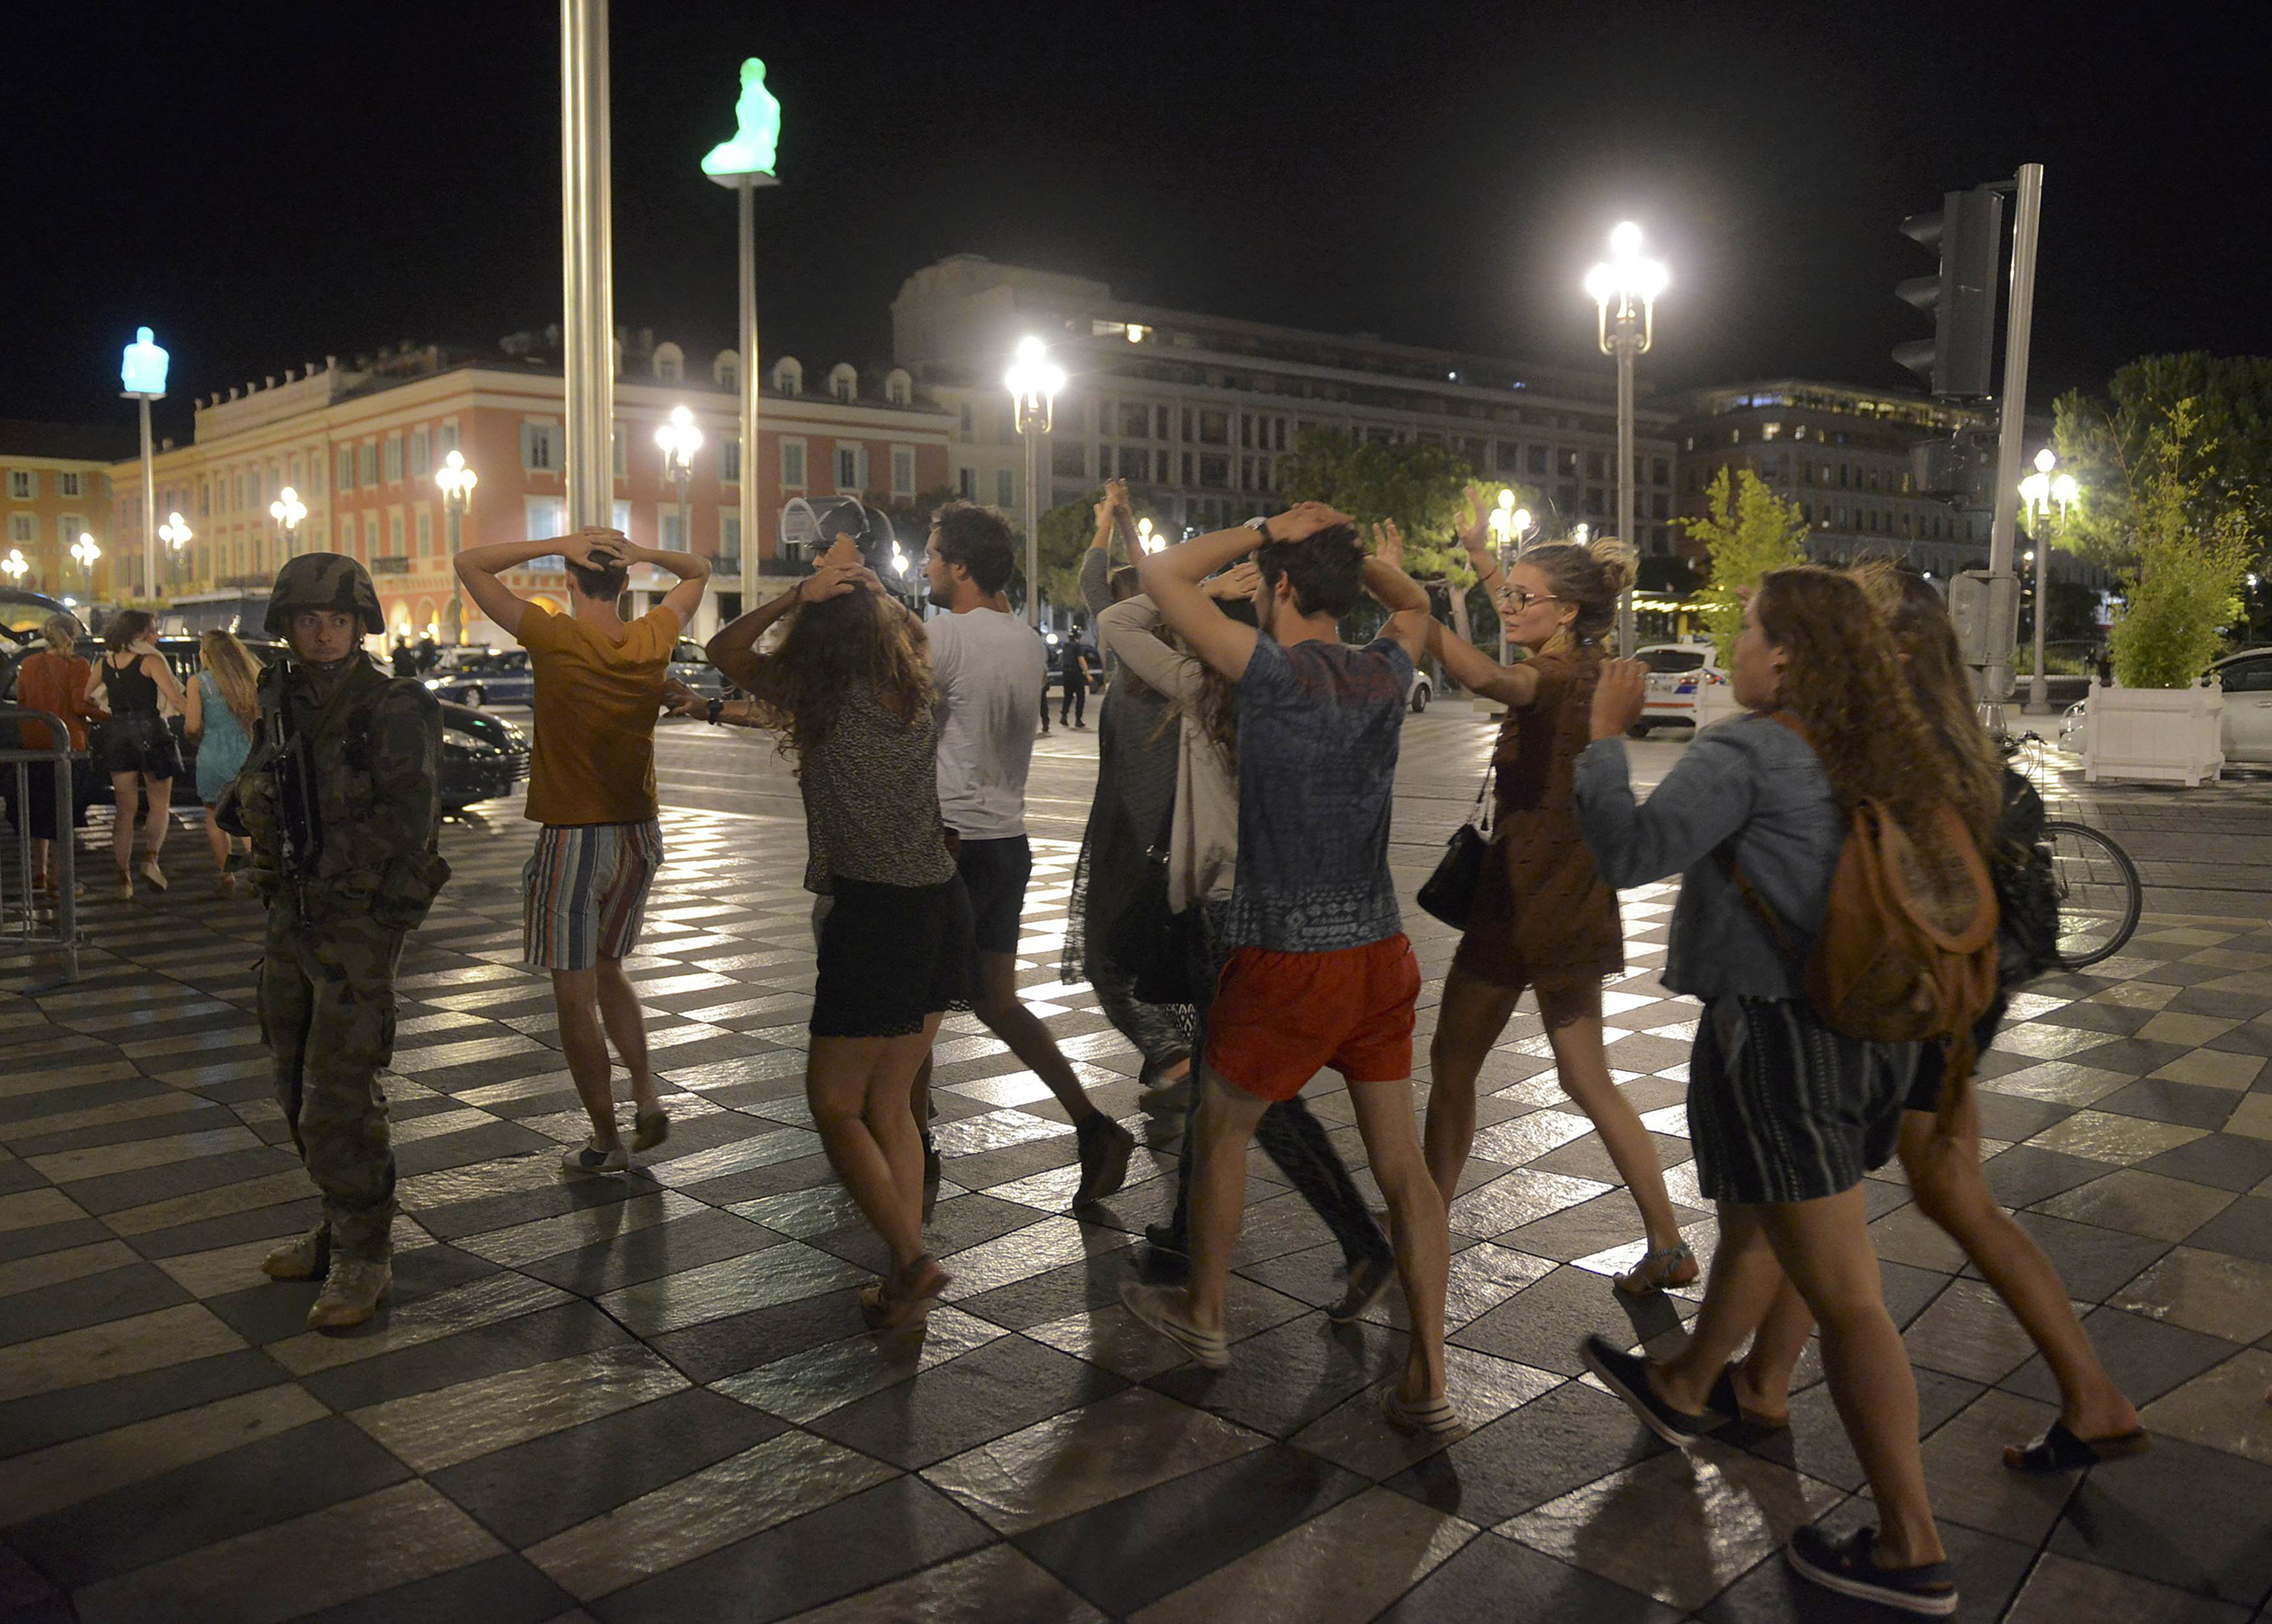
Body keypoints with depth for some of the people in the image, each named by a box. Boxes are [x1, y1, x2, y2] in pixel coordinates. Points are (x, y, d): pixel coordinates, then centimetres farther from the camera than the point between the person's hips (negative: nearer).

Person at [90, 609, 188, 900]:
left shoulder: (105, 663, 9)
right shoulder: (151, 661, -8)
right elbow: (176, 699, -16)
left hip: (116, 734, 5)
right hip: (149, 731, -4)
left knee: (124, 809, 8)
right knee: (160, 803, 8)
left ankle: (124, 878, 5)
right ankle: (151, 858, -13)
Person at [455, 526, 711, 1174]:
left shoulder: (555, 639, -14)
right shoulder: (654, 640, -2)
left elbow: (470, 563, -7)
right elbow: (698, 570, 17)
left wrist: (556, 543, -12)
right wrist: (640, 553, 0)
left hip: (572, 839, -5)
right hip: (639, 834, 5)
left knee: (575, 994, 5)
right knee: (607, 970, 22)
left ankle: (606, 1140, 11)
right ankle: (647, 1096, 10)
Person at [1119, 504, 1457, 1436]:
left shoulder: (1277, 672, -15)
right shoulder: (1386, 673, 3)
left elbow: (1161, 574, -10)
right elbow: (1415, 604, 27)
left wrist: (1270, 529, -3)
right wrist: (1345, 547, 15)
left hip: (1289, 963, -5)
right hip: (1380, 950, 6)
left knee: (1222, 1130, 17)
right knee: (1401, 1164, 8)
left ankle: (1203, 1316, 35)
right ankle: (1429, 1383, 10)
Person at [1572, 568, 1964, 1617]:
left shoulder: (1749, 752, -17)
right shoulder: (1878, 753, 7)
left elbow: (1631, 851, -25)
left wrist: (1605, 733, -14)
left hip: (1776, 1033, -9)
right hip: (1872, 1030, 9)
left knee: (1845, 1296, -2)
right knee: (1752, 1225, 26)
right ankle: (1682, 1389, 46)